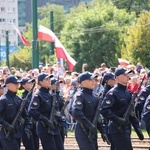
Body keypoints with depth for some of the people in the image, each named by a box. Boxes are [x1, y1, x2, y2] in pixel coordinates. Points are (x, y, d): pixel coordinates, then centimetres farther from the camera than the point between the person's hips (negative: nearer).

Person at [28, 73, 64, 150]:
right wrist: (45, 120, -24)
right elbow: (31, 111, -24)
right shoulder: (37, 95, -12)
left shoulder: (49, 94, 13)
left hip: (53, 126, 8)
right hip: (44, 128, -8)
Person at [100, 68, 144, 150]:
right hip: (117, 129, -8)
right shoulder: (112, 93, -11)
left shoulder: (128, 93, 14)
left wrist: (137, 128, 15)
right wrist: (118, 120, -26)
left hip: (126, 128, 8)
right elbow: (104, 110, -20)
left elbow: (131, 112, 20)